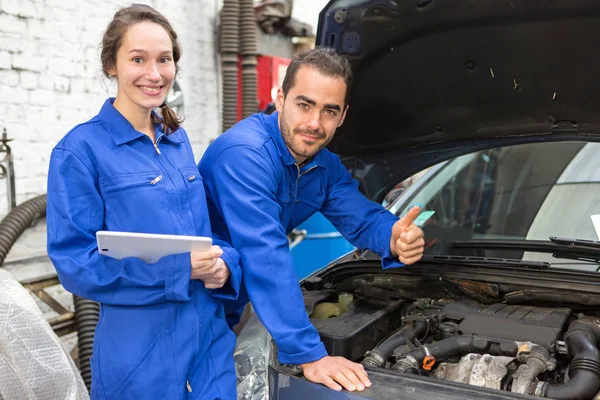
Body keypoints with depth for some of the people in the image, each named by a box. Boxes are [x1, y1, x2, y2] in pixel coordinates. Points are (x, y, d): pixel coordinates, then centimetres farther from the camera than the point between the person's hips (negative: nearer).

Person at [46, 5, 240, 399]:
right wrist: (179, 269, -21)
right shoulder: (81, 150, -11)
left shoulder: (178, 140, 9)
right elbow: (74, 262, -13)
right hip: (140, 355, -5)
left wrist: (224, 263, -8)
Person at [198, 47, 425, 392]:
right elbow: (266, 259, -35)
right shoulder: (245, 153, -29)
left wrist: (396, 238, -25)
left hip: (233, 308, 7)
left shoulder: (326, 165, -1)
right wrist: (309, 355, -37)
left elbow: (364, 217, 0)